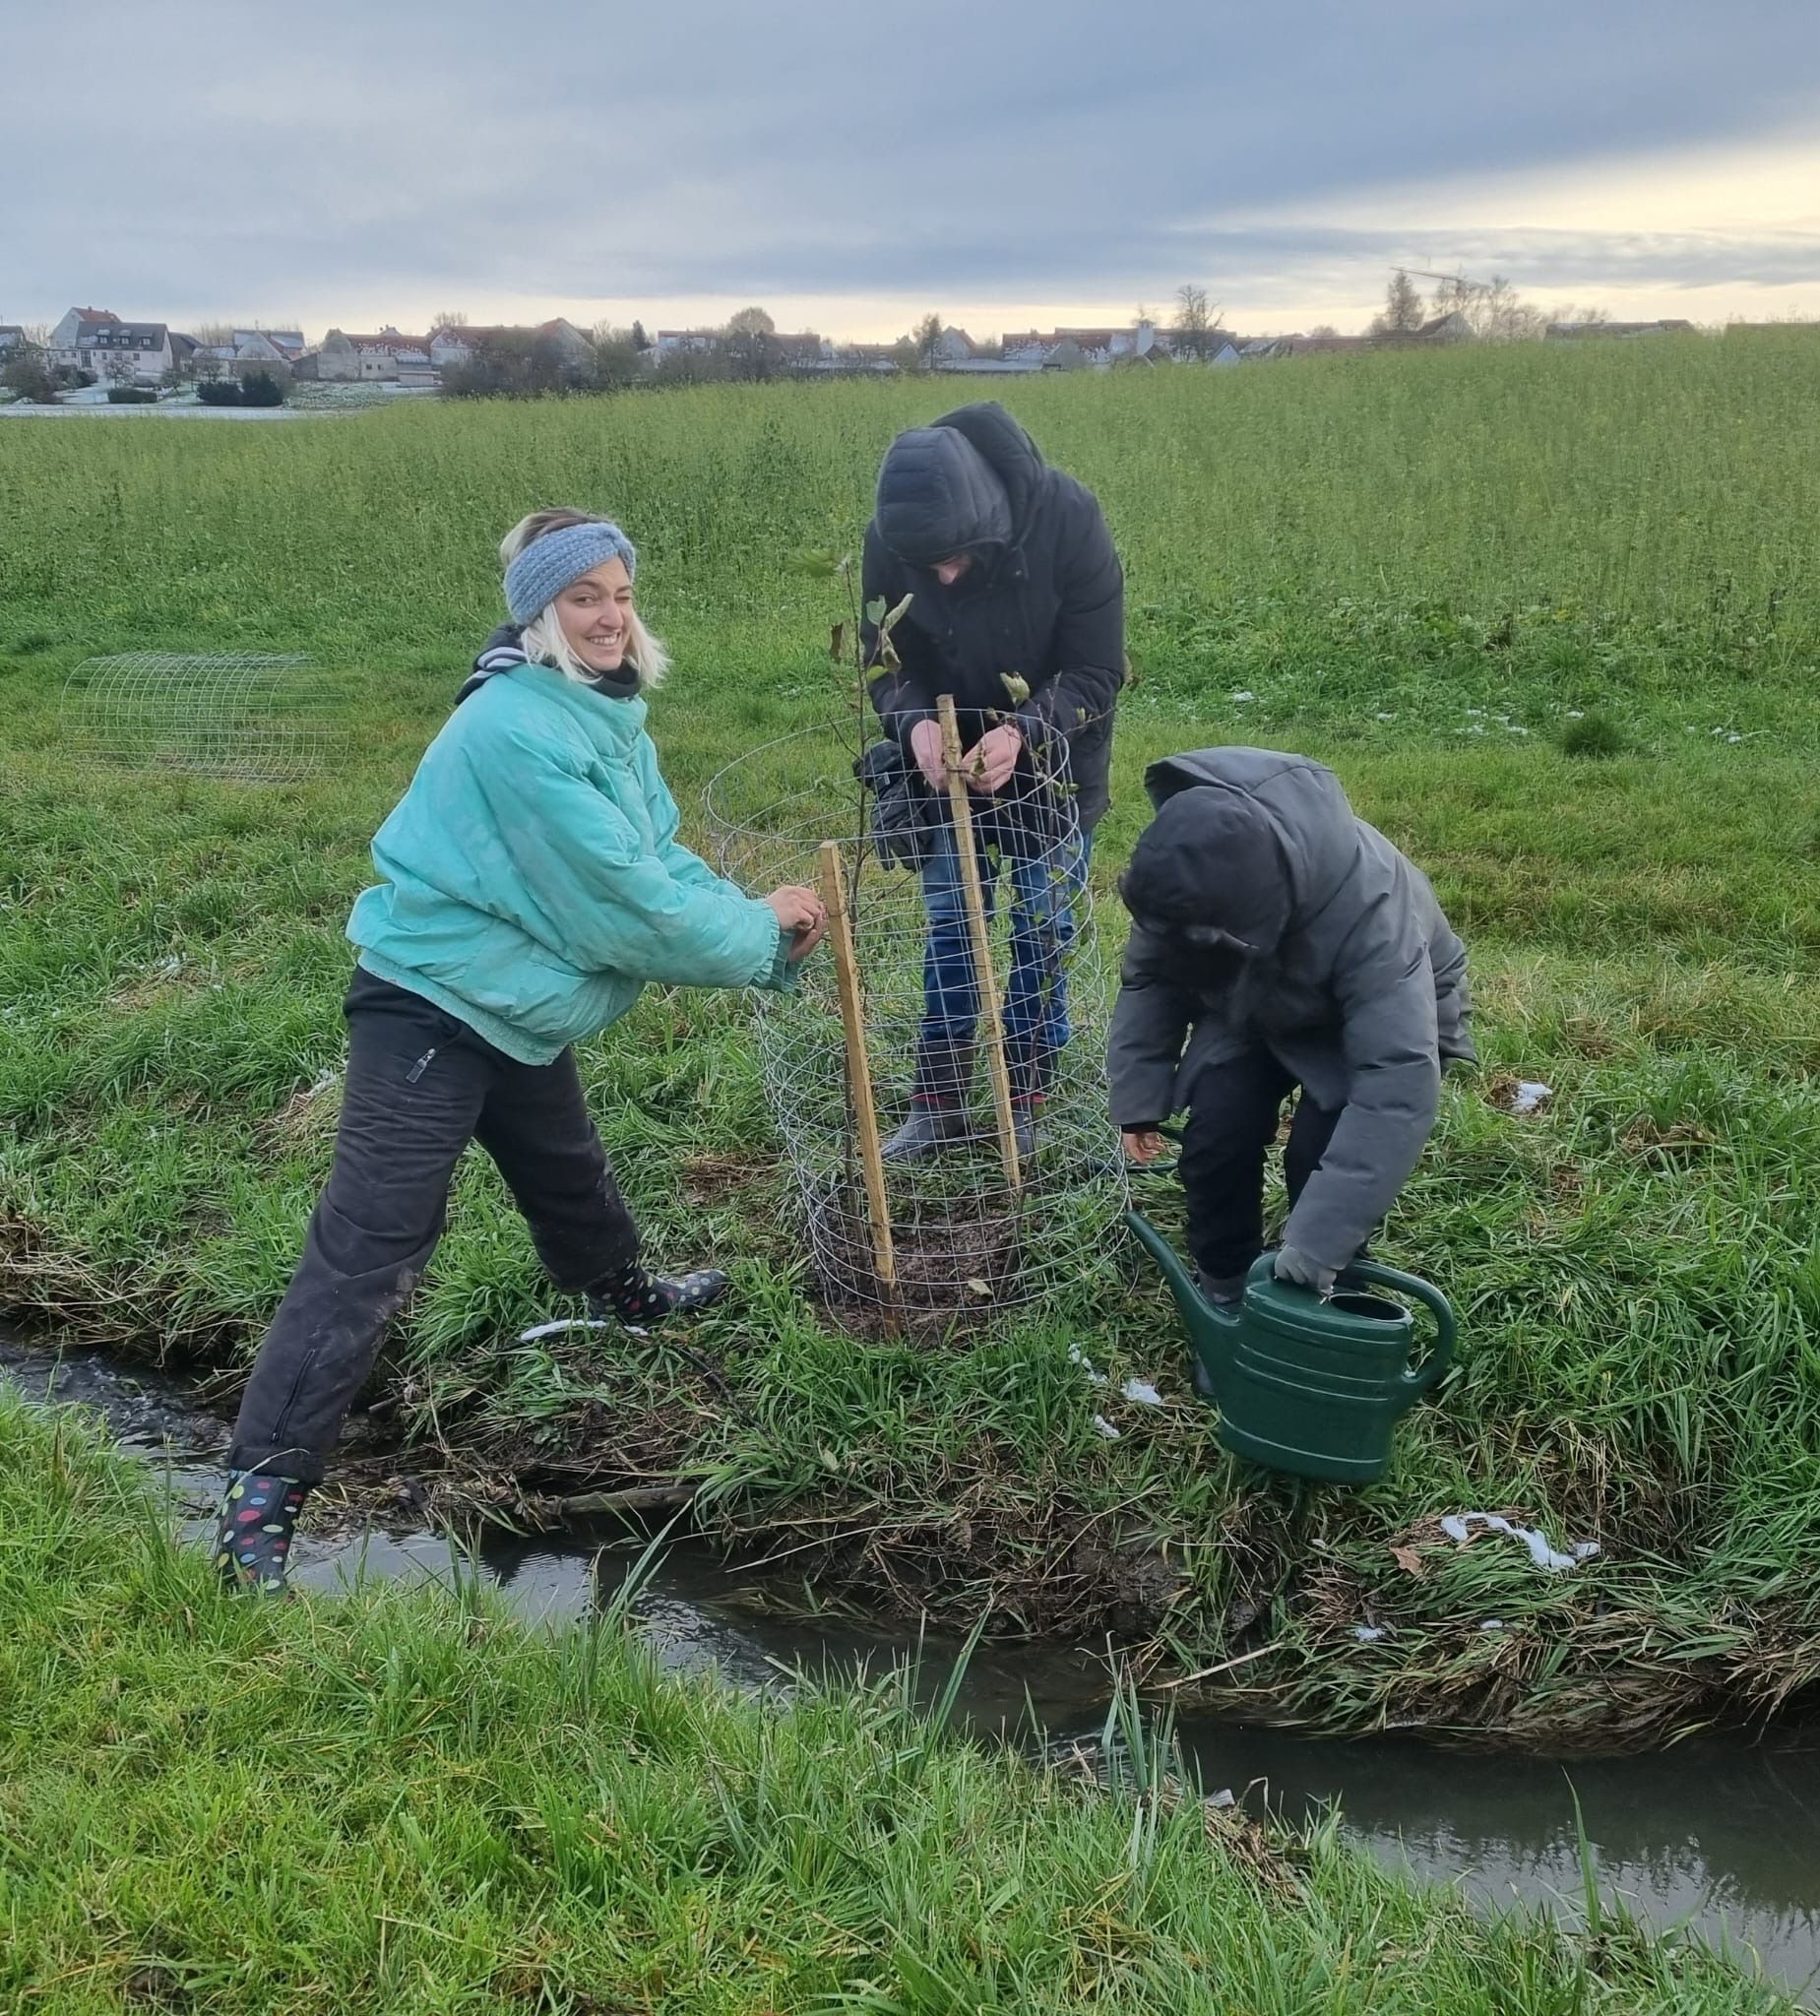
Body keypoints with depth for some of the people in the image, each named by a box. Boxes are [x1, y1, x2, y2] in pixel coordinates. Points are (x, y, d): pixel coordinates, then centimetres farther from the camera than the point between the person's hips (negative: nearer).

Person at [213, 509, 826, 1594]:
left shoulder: (609, 715, 4)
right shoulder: (518, 730, -27)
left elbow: (662, 863, 5)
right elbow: (627, 906, -26)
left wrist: (765, 930, -10)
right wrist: (761, 933, -12)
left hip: (517, 1006, 10)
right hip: (431, 1007, -10)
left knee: (569, 1170, 31)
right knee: (371, 1243, -11)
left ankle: (627, 1293, 60)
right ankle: (262, 1495, -7)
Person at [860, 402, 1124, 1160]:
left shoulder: (1066, 518, -29)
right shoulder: (888, 541, -22)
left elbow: (1095, 672, -23)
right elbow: (886, 658, -9)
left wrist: (1022, 732, -39)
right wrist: (914, 722, -31)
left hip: (1054, 757, -2)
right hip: (950, 757, 2)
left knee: (1043, 926, 4)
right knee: (948, 921, 7)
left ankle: (1027, 1104, 18)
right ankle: (938, 1104, 18)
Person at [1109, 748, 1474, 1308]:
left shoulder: (1368, 911, -45)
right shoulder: (1189, 877, -30)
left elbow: (1400, 1081, -49)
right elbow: (1149, 976, -9)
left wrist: (1316, 1240, -51)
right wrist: (1138, 1099, -14)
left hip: (1385, 1016, -4)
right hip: (1250, 1008, 4)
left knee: (1323, 1152, -25)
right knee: (1216, 1131, -17)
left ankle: (1326, 1303, 1)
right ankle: (1225, 1290, 7)